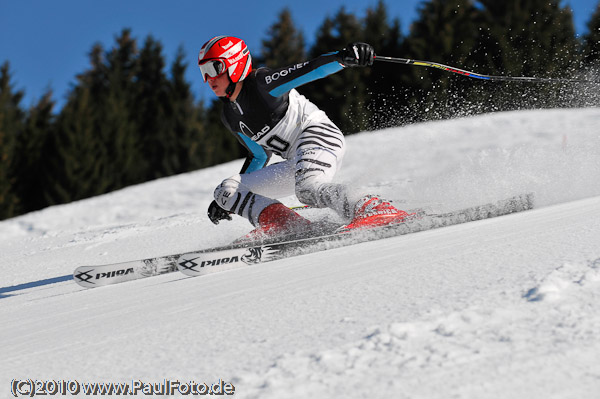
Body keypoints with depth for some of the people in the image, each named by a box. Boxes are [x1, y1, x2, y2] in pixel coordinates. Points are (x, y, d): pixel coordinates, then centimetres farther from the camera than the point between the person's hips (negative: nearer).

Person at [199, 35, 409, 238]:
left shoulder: (261, 84, -10)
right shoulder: (230, 117, 12)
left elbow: (310, 70, -20)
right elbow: (259, 155, 23)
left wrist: (343, 57, -40)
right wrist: (226, 200, 20)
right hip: (297, 163, 9)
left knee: (308, 188, -39)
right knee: (227, 189, 0)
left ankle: (374, 210, -28)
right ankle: (291, 227, -18)